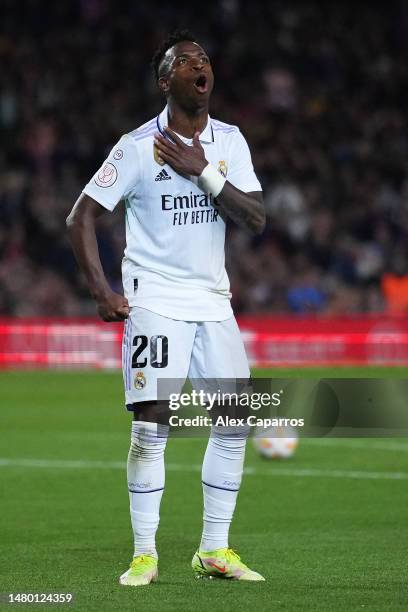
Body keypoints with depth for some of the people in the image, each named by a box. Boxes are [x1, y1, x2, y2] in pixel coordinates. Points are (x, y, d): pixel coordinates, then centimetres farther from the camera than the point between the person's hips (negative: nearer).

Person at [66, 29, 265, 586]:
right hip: (154, 303, -4)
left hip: (213, 302, 5)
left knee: (235, 423, 0)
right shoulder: (138, 146, -6)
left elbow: (256, 220, -2)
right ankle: (144, 555, -2)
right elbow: (81, 218, -4)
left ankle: (214, 551, 9)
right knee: (151, 425, -10)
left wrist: (204, 174, -14)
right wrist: (102, 293, -11)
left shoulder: (229, 141, 6)